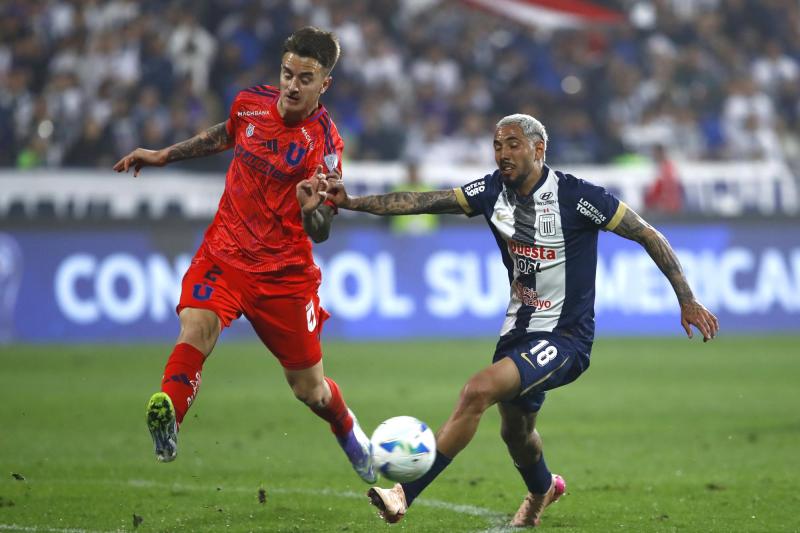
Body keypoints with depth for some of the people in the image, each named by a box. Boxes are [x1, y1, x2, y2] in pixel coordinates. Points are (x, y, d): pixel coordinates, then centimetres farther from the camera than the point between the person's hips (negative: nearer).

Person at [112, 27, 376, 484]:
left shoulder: (324, 145, -16)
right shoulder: (250, 103, -3)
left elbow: (320, 232, -16)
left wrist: (311, 208, -38)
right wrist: (164, 156, 26)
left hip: (285, 271, -2)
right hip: (226, 252, 3)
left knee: (309, 389, 10)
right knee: (196, 327, -31)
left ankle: (352, 436, 41)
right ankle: (167, 422, -34)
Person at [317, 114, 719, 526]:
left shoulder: (575, 196, -17)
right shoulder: (493, 190, -1)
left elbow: (648, 236, -10)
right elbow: (423, 201, -8)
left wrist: (687, 300, -11)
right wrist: (352, 202, -20)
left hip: (565, 337, -7)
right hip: (519, 331, 7)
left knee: (478, 391, -27)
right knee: (515, 431, 24)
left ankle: (404, 495, -27)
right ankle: (542, 490, 60)